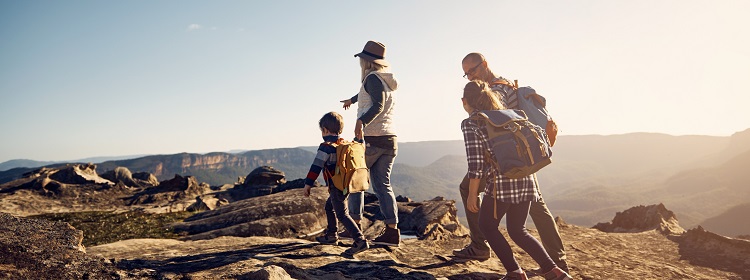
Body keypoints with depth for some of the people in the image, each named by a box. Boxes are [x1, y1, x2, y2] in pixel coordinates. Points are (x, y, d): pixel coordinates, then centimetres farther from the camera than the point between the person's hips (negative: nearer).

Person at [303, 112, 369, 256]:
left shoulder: (326, 146, -14)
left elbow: (316, 166, -17)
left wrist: (308, 184, -14)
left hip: (336, 186, -9)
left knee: (342, 214, -10)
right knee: (329, 206, 26)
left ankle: (360, 240, -20)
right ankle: (331, 235, 37)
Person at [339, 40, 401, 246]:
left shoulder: (373, 78, -8)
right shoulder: (389, 81, 18)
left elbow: (378, 104, -24)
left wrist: (361, 121, -39)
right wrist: (352, 99, 55)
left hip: (370, 139, -7)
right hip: (390, 139, 7)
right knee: (382, 185, 5)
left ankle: (355, 225, 10)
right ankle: (392, 230, -2)